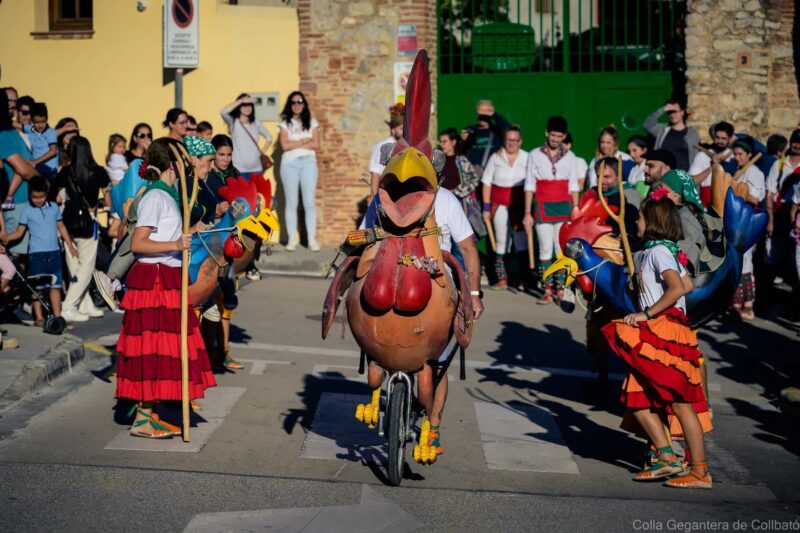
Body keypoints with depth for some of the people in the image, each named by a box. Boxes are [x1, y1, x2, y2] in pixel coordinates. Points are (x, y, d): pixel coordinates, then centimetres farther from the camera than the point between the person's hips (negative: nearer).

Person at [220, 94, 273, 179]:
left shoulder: (256, 123, 11)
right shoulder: (233, 122, 1)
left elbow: (269, 137, 25)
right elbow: (223, 112, -20)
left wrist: (263, 151, 10)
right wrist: (241, 101, -19)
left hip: (256, 168, 4)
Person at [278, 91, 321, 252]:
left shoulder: (312, 122, 11)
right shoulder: (285, 123, 9)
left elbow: (315, 144, -1)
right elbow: (285, 145, -4)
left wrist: (295, 144, -4)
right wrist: (304, 141, -3)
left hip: (308, 163, 0)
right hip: (289, 163, 0)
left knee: (309, 202, -4)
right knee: (291, 203, 1)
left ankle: (312, 240, -4)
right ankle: (292, 239, 2)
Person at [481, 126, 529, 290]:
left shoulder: (527, 158, 0)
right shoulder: (495, 158, 5)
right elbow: (487, 183, 6)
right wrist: (486, 208, 1)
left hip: (520, 206, -1)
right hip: (500, 205, 1)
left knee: (521, 243, 0)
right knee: (501, 242, 4)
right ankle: (502, 279, 8)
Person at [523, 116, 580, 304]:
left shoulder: (569, 157, 8)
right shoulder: (535, 155, 3)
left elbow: (573, 186, 9)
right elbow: (529, 185, 3)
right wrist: (527, 213, -1)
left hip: (563, 206, 1)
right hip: (543, 206, -1)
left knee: (562, 248, 0)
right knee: (546, 248, -3)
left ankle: (559, 289, 6)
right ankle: (547, 290, -1)